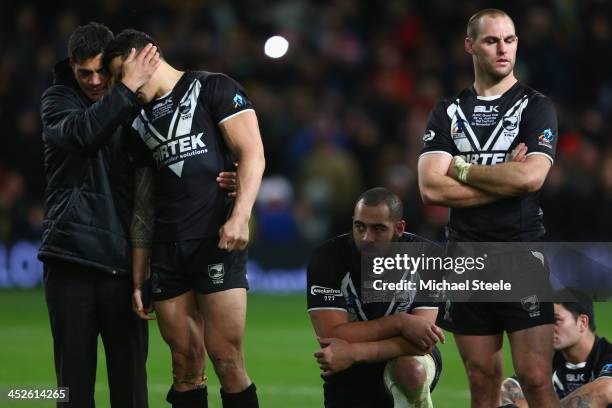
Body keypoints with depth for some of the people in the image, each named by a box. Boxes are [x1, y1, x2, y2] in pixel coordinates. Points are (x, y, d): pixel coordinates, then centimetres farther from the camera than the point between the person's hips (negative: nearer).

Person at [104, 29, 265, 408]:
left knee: (226, 359, -12)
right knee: (186, 363, 2)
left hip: (218, 242, -6)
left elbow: (253, 155, -6)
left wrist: (240, 216, -20)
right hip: (168, 251, 6)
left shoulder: (213, 89, 3)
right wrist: (139, 278, 16)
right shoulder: (142, 121, 21)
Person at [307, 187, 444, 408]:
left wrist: (355, 352, -37)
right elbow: (332, 335, -26)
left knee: (412, 369, -37)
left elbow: (422, 341, -26)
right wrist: (400, 322, -30)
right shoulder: (326, 259, -18)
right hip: (348, 378, 3)